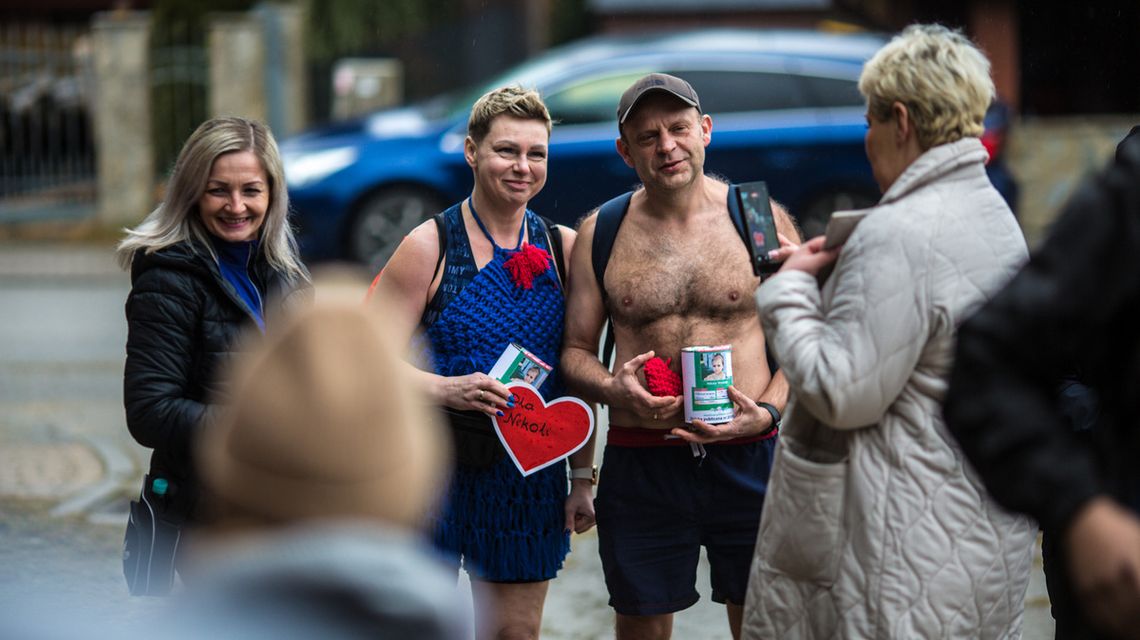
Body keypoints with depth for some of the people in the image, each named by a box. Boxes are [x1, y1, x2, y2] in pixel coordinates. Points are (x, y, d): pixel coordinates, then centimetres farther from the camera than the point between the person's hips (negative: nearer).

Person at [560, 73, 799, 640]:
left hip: (747, 459, -1)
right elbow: (575, 350, 11)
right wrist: (613, 390, -11)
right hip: (640, 462, 1)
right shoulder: (599, 234, 5)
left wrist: (768, 411, -12)